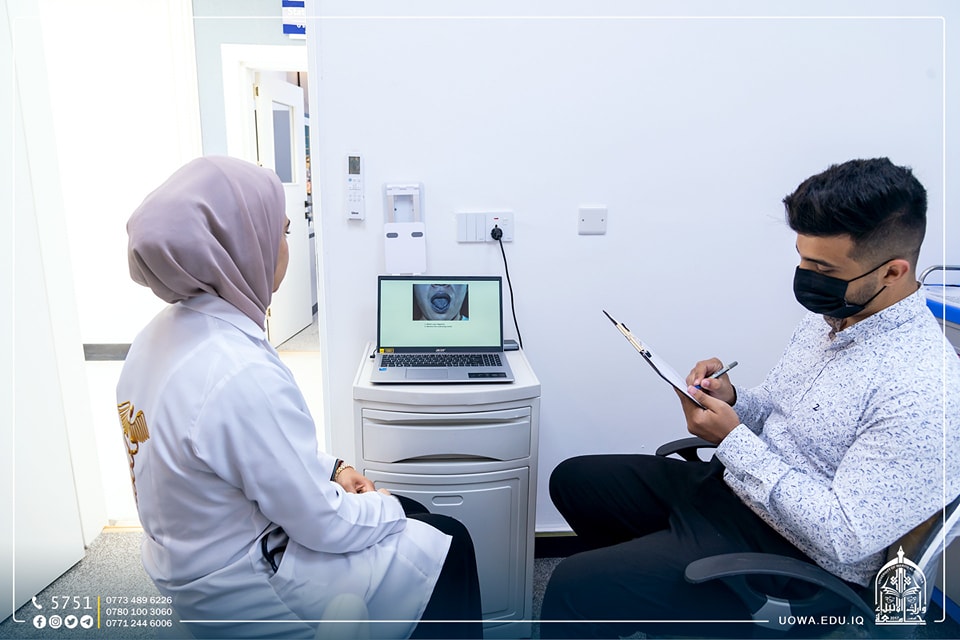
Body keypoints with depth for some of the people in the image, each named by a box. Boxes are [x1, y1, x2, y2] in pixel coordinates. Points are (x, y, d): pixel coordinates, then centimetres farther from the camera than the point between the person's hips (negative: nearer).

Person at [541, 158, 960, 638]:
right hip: (731, 485, 9)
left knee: (574, 588, -20)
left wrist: (733, 439, -23)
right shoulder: (830, 315, 3)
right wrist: (731, 400, -8)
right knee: (572, 479, 13)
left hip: (791, 557, -9)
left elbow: (844, 538, -26)